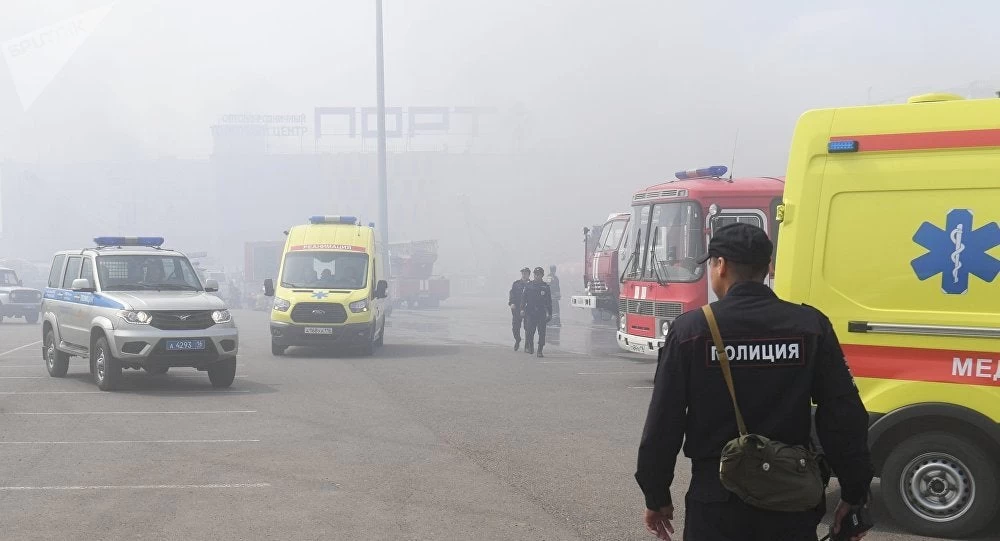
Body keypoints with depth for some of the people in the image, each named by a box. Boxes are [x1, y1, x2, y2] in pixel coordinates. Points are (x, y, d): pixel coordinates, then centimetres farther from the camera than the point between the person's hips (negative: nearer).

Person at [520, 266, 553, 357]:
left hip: (542, 312, 1)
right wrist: (522, 309, -6)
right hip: (530, 311, -1)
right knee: (529, 331, -6)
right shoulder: (528, 285, 7)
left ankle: (540, 351, 1)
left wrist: (549, 313, 6)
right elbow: (523, 298, 5)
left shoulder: (545, 287, 8)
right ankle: (529, 347, 15)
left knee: (542, 332, -4)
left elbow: (549, 301, 10)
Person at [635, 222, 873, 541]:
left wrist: (656, 496, 6)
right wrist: (854, 494, 5)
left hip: (717, 501, -1)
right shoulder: (811, 325, -2)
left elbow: (664, 422, -5)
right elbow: (845, 417, -4)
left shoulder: (691, 329, -7)